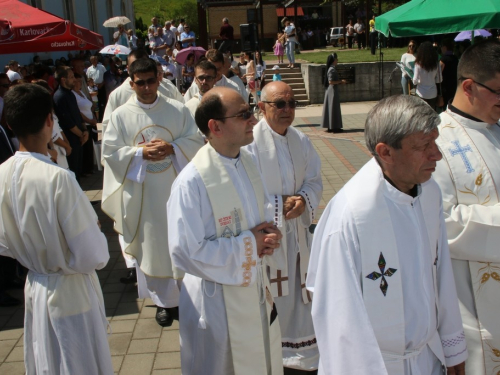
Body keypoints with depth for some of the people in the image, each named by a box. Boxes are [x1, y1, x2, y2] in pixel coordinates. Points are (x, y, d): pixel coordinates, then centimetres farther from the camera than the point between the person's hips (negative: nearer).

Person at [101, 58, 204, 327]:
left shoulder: (178, 110, 0)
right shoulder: (120, 116, -1)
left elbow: (196, 142, 0)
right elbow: (110, 152, -3)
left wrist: (171, 148, -17)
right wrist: (140, 153, -16)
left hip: (176, 189, 0)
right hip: (142, 194, 0)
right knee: (152, 245, 7)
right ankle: (164, 301, 22)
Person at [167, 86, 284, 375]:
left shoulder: (248, 161, -2)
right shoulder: (192, 182, -25)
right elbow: (186, 252, -25)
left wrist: (269, 235, -11)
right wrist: (249, 243, -20)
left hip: (258, 289, 7)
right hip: (217, 299, -6)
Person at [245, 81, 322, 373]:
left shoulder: (301, 141, 3)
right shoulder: (250, 143, -16)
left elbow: (315, 181, 7)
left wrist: (303, 201, -13)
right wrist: (279, 207, -19)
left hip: (298, 231, 6)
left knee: (300, 293, 15)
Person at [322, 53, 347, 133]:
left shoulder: (331, 69, 12)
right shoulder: (332, 70, -17)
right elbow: (331, 81, -22)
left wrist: (340, 82, 11)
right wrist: (340, 81, -13)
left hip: (330, 90, 10)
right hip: (333, 91, -10)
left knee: (330, 108, 11)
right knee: (334, 108, -4)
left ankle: (330, 127, 15)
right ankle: (334, 127, 1)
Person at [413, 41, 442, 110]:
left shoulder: (419, 64, -13)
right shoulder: (436, 64, -5)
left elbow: (415, 81, -12)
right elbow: (439, 79, 2)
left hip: (421, 94, -3)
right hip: (433, 93, 3)